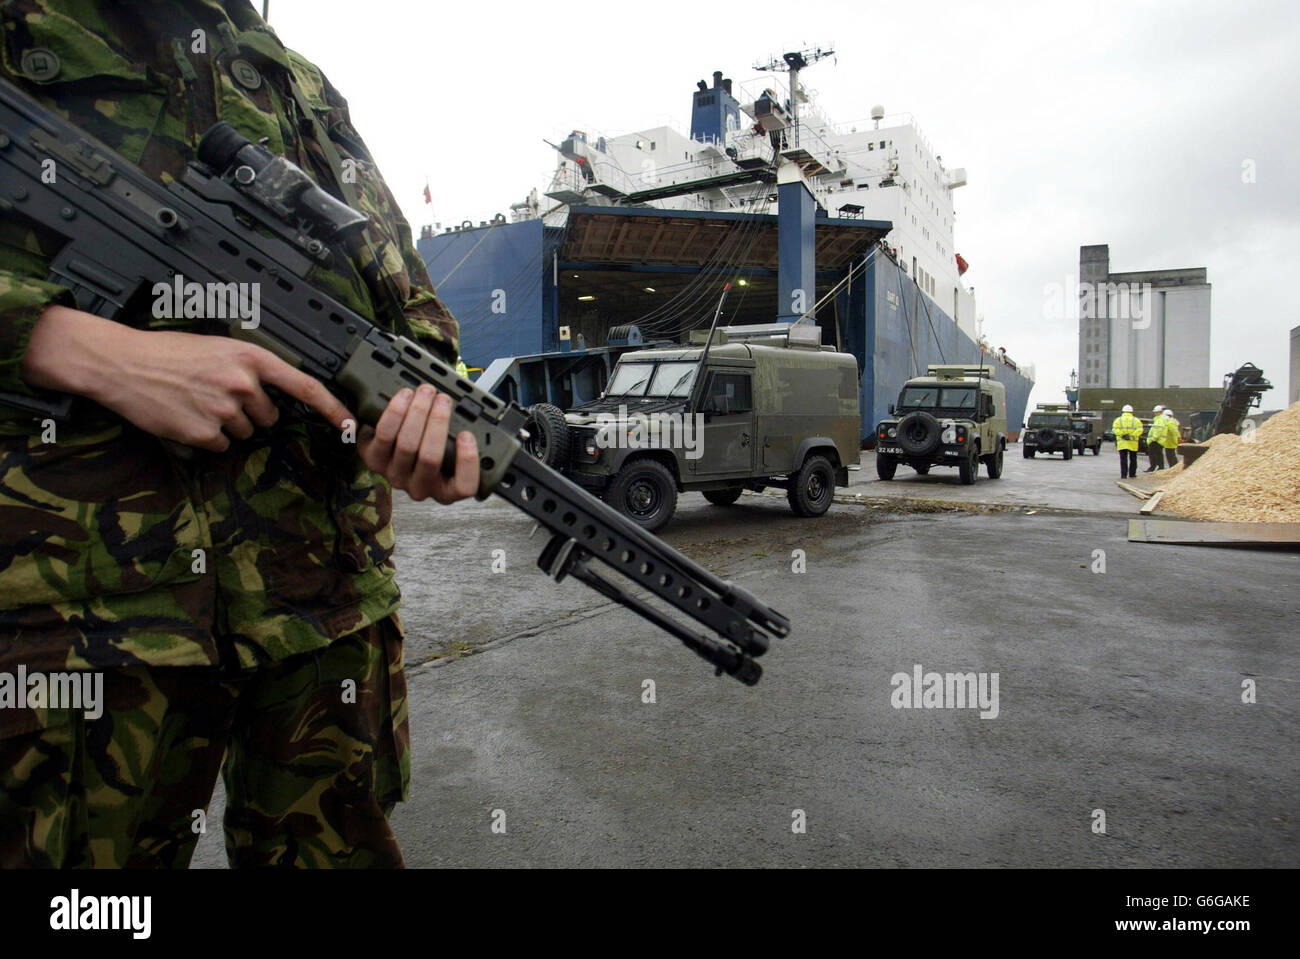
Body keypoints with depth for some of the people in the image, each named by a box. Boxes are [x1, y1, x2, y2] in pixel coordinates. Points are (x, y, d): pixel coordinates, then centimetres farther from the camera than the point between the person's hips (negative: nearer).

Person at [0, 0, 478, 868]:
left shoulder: (305, 87, 22)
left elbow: (411, 306, 15)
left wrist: (434, 399, -5)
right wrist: (88, 349, -17)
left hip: (322, 591, 4)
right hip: (75, 591, -3)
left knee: (341, 842, 14)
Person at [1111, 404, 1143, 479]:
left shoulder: (1118, 420, 4)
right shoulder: (1136, 420, 5)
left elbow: (1115, 429, -10)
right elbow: (1139, 430, -9)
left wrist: (1122, 435, -12)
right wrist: (1133, 436, -11)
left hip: (1122, 443, 0)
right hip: (1133, 443, 0)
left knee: (1123, 460, 0)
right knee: (1133, 459, 13)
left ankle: (1123, 475, -5)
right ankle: (1132, 474, 17)